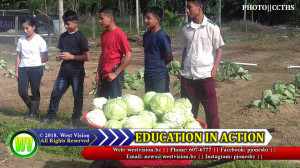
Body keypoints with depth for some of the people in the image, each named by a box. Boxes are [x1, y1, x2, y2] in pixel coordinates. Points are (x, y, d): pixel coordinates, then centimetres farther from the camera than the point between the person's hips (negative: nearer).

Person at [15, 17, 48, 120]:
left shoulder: (39, 40, -5)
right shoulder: (21, 40, 8)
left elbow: (45, 58, -3)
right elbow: (18, 56, 11)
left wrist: (34, 61, 1)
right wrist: (17, 71, 9)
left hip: (36, 69, -4)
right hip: (23, 69, 4)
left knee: (35, 92, 4)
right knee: (22, 92, 1)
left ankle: (34, 113, 18)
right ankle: (32, 109, 23)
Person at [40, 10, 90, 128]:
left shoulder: (81, 37, -9)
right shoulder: (63, 36, 9)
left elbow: (87, 57, -11)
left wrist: (71, 56, -17)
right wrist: (59, 57, -1)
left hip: (77, 72, -6)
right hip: (64, 71, 6)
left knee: (77, 97, 4)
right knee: (55, 94, 6)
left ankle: (75, 121, 16)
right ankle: (50, 117, 19)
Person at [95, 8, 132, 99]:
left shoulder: (119, 34, -13)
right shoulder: (104, 34, 10)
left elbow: (128, 56, -17)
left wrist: (115, 74, -16)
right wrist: (98, 72, 9)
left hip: (114, 73, -7)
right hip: (104, 74, 7)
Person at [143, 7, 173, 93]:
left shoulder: (162, 36, -15)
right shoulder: (146, 35, 6)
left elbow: (169, 57, -10)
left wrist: (159, 65, 4)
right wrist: (150, 65, 9)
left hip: (159, 77, -7)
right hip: (148, 76, 7)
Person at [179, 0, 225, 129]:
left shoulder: (212, 27, -5)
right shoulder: (186, 28, 7)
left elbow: (218, 51, -1)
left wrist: (213, 72, -8)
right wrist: (182, 70, 10)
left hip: (205, 76, -4)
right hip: (187, 76, 4)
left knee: (211, 110, 3)